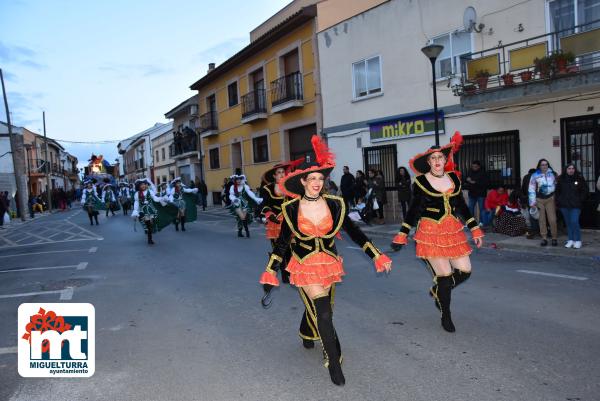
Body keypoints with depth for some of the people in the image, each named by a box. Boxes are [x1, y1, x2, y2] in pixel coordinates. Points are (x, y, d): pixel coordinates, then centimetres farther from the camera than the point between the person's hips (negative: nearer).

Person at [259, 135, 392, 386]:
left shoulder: (334, 205, -7)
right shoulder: (291, 209, -10)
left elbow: (354, 232, -1)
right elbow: (282, 241, -1)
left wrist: (377, 256, -5)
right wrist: (270, 271, -2)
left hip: (329, 264, 3)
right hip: (305, 267, -3)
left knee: (318, 309, 19)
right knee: (324, 313, -13)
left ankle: (306, 334, 54)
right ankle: (334, 363, 4)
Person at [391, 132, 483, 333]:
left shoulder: (454, 178, 7)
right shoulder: (420, 181, -5)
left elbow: (462, 206, 14)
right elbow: (413, 210, 0)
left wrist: (475, 230, 13)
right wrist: (402, 235, -2)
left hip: (453, 230, 5)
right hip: (431, 233, -5)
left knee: (465, 271, 2)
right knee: (444, 274, -4)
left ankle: (437, 291, 31)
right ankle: (446, 316, 18)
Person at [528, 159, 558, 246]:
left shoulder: (552, 174, 6)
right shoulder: (535, 175, -1)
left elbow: (557, 185, 11)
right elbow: (531, 189, -2)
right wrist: (532, 202, -7)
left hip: (550, 198, 1)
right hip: (539, 199, 0)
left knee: (552, 219, -4)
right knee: (542, 219, 5)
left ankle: (554, 238, 7)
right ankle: (544, 238, 13)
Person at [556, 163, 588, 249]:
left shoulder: (579, 179, 0)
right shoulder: (561, 179, 5)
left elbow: (585, 190, 7)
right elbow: (557, 191, 16)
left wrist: (580, 200, 0)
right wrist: (558, 201, 8)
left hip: (575, 205, -3)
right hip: (564, 205, 3)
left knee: (574, 222, -10)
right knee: (568, 222, 8)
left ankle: (577, 241, 2)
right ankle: (570, 240, 16)